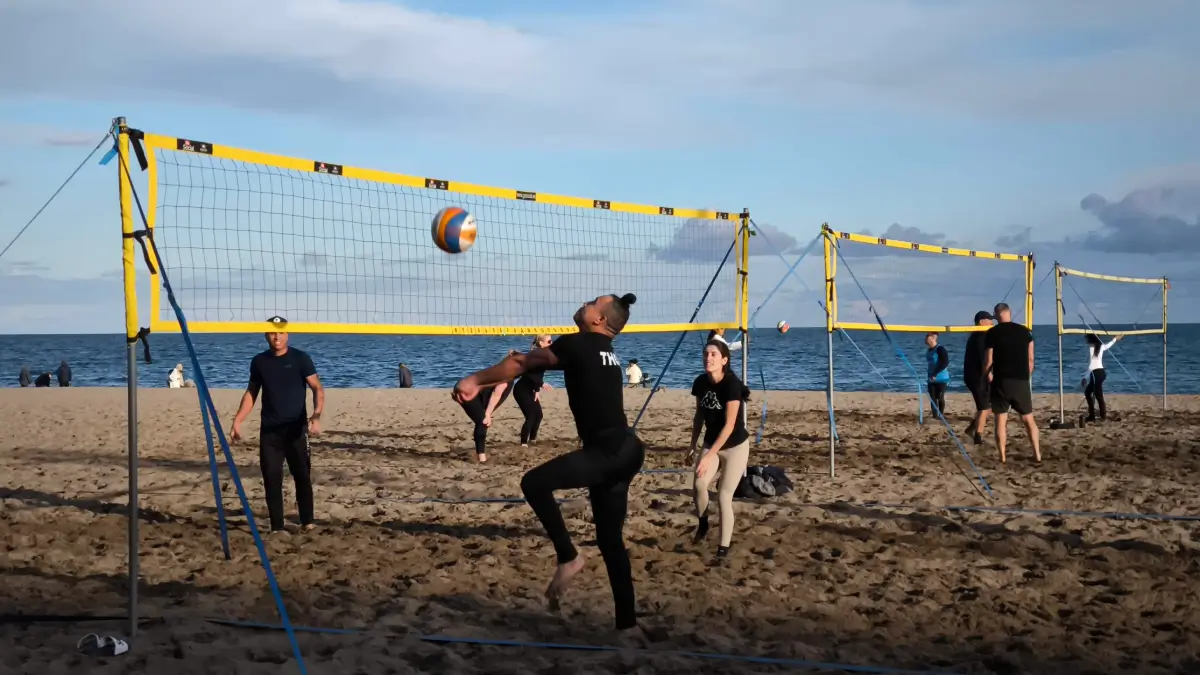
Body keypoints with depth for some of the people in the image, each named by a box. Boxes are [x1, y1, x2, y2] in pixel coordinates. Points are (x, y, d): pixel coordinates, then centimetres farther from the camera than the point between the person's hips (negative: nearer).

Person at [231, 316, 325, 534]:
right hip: (269, 430, 3)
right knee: (271, 479, 2)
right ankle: (277, 527, 8)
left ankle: (308, 522, 13)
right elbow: (251, 393, 16)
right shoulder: (259, 361, 7)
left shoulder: (300, 358, -3)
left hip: (295, 428, -3)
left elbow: (317, 388, -8)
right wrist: (238, 420, 6)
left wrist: (316, 415, -24)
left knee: (302, 477, 2)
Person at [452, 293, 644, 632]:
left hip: (610, 451, -10)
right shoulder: (605, 351, 20)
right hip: (624, 449, 10)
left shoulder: (578, 344, -7)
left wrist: (474, 380, 5)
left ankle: (568, 556, -5)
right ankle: (626, 619, 17)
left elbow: (521, 364, -4)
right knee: (610, 539, 13)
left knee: (535, 483, -14)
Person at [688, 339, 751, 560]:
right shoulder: (700, 382, -7)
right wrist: (693, 443, 10)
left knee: (724, 496, -9)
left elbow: (729, 425, -25)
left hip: (735, 446, -5)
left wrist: (709, 456, -28)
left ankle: (724, 547, 2)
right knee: (698, 484, -17)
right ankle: (702, 524, 10)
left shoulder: (732, 384, -25)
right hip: (710, 443, 5)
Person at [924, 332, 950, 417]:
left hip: (941, 379, -8)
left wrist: (935, 374, -26)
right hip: (931, 379, 8)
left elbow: (945, 363, -23)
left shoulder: (940, 349, -15)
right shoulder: (928, 351, 11)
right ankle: (935, 416, 12)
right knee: (932, 398, 6)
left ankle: (941, 416, 8)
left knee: (940, 397, -3)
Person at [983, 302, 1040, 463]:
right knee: (1028, 418, 13)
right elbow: (1030, 359, 7)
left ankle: (1002, 457, 1)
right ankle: (1037, 453, 11)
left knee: (1001, 419, 4)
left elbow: (988, 360, -3)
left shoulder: (992, 333, -3)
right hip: (1021, 381, 2)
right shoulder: (1025, 331, 6)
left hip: (1001, 381, -2)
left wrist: (987, 374, 17)